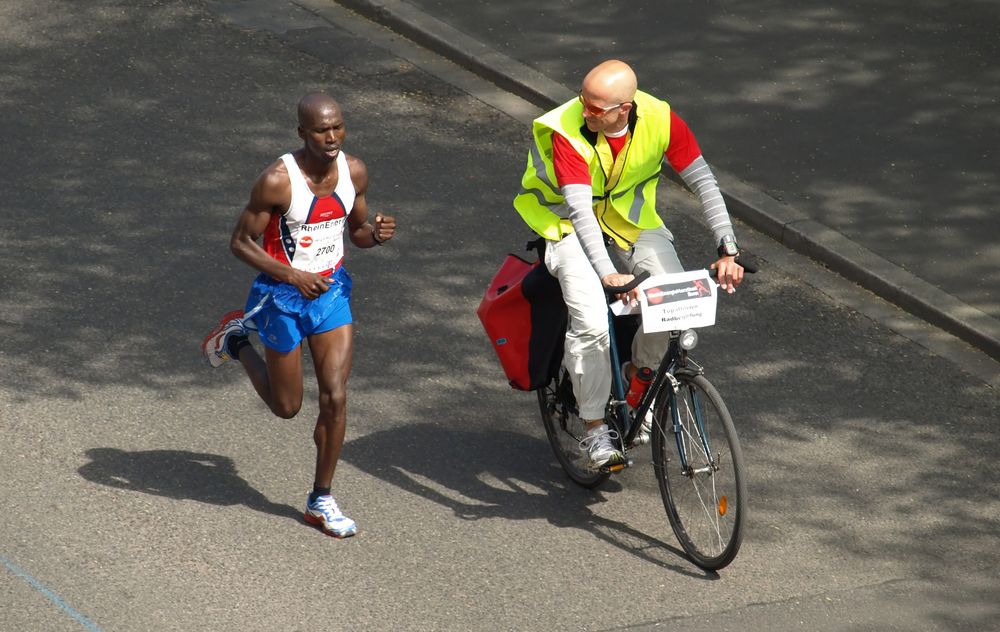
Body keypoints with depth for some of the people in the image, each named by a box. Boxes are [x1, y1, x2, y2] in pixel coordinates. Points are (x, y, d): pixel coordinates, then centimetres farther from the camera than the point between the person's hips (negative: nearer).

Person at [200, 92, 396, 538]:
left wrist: (376, 233, -14)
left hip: (331, 289, 4)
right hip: (283, 295, -4)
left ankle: (321, 501, 11)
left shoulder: (354, 172, -6)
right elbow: (241, 242, -15)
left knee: (335, 398, -4)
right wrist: (292, 275, -25)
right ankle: (237, 337, 37)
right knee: (286, 406, 10)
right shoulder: (278, 181, -23)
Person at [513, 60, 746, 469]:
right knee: (591, 324, -26)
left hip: (633, 223, 3)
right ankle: (595, 428, -7)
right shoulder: (567, 131, -29)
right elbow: (580, 209, -35)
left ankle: (637, 375, 12)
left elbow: (703, 182, -18)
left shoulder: (661, 121, -21)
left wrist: (728, 251, -28)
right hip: (573, 227, -3)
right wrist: (607, 274, -47)